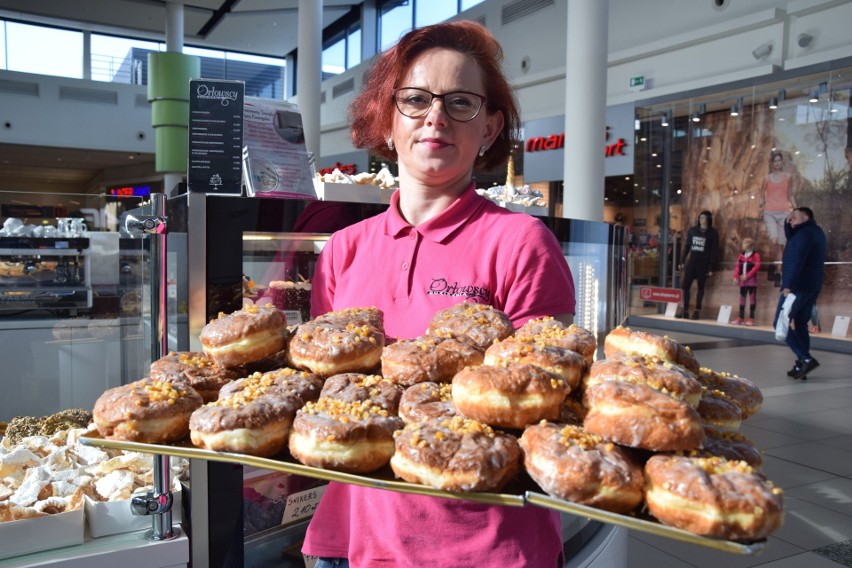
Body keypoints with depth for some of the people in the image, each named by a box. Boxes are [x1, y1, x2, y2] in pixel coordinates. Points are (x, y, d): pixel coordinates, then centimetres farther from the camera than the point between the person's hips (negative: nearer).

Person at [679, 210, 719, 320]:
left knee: (701, 286, 3)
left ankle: (697, 311, 9)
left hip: (703, 264, -3)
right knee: (685, 285, -3)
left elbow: (714, 251, -4)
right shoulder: (692, 230, 10)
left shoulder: (713, 233, -1)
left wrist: (711, 267, -10)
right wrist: (682, 261, 7)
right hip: (691, 262, 3)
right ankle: (685, 310, 4)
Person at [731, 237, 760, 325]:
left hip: (751, 280, -6)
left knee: (752, 298, -1)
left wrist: (747, 275, -20)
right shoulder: (741, 255, 11)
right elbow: (737, 266, 6)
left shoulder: (755, 255, -5)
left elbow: (757, 266, -13)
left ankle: (751, 318, 1)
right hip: (742, 280, 6)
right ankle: (740, 318, 13)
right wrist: (735, 276, -6)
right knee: (742, 298, 8)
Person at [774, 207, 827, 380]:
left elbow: (797, 260, -24)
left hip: (798, 286, -10)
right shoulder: (816, 232, 17)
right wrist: (788, 224, 9)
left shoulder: (805, 233, -14)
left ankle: (806, 359, -16)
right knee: (800, 325, 12)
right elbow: (793, 241, 25)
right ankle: (801, 365, 10)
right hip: (812, 287, 10)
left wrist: (788, 285, -29)